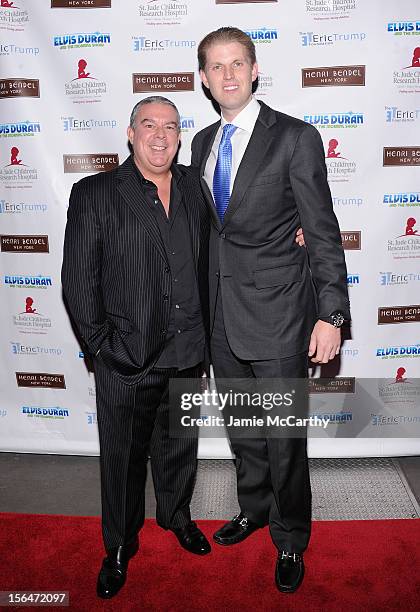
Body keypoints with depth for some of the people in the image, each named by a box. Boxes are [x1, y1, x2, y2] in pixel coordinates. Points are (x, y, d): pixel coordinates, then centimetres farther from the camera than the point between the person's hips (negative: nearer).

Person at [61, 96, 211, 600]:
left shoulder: (193, 186, 5)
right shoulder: (94, 194, -6)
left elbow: (206, 260, 12)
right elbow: (78, 280, -7)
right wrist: (101, 345, -9)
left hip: (186, 353, 4)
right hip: (125, 360, -3)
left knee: (180, 445, 21)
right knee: (123, 457, 12)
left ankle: (176, 515, 47)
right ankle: (119, 547, 35)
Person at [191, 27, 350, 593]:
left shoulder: (295, 138, -8)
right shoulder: (202, 142, 10)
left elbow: (323, 231, -10)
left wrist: (331, 315, -14)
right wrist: (204, 305, 13)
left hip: (277, 312, -5)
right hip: (222, 315, 6)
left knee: (284, 437, 7)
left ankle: (290, 541, 31)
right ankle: (254, 509, 45)